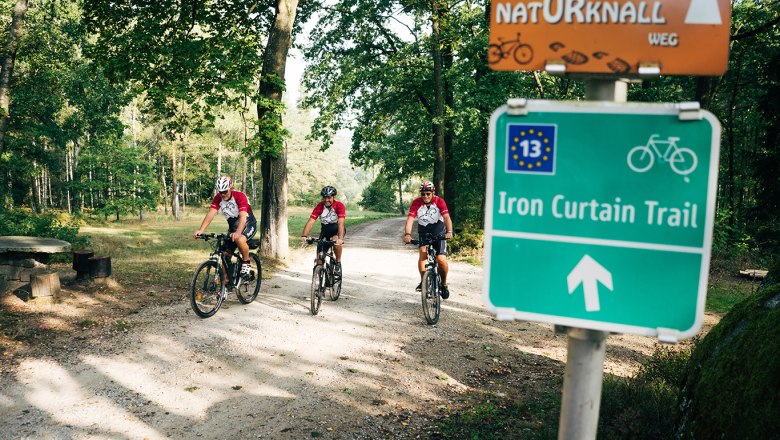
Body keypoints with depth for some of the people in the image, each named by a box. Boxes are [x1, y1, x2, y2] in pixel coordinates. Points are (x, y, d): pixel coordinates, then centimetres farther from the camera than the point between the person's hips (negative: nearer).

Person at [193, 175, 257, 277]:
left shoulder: (240, 196, -26)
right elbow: (210, 214, -22)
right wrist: (201, 230, -37)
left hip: (248, 224, -6)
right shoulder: (218, 198, -11)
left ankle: (246, 264, -13)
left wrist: (237, 233, -54)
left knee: (240, 240, -36)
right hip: (232, 227, 6)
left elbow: (243, 217, -37)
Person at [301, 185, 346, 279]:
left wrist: (340, 238, -53)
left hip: (337, 228, -3)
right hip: (325, 229, 3)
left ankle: (338, 263, -15)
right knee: (320, 254, -7)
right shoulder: (319, 206, -21)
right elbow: (310, 222, -28)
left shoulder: (339, 206, -27)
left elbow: (341, 223, -38)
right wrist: (304, 236, -43)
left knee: (336, 240, -37)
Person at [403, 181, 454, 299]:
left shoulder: (439, 201, -19)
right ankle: (423, 281, -13)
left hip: (439, 233, -1)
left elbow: (446, 217, -31)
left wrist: (449, 232, -49)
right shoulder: (416, 203, -17)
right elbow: (410, 219, -27)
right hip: (424, 233, 1)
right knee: (423, 253, -26)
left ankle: (444, 284, 9)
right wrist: (407, 234, -45)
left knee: (441, 259, -15)